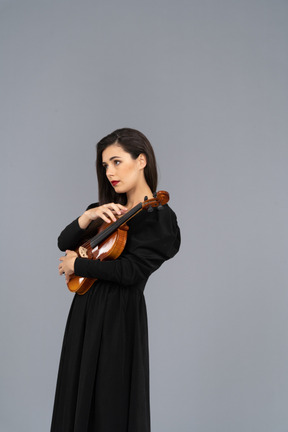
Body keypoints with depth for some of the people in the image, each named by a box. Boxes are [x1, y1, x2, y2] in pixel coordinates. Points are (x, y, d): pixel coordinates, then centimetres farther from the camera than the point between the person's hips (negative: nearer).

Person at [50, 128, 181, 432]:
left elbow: (130, 272, -21)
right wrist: (88, 217, -14)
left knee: (110, 406, 5)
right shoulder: (109, 210, 10)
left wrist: (76, 265, -10)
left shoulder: (158, 217, -12)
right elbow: (64, 243, 5)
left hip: (118, 315, -7)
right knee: (77, 396, 17)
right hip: (86, 309, 7)